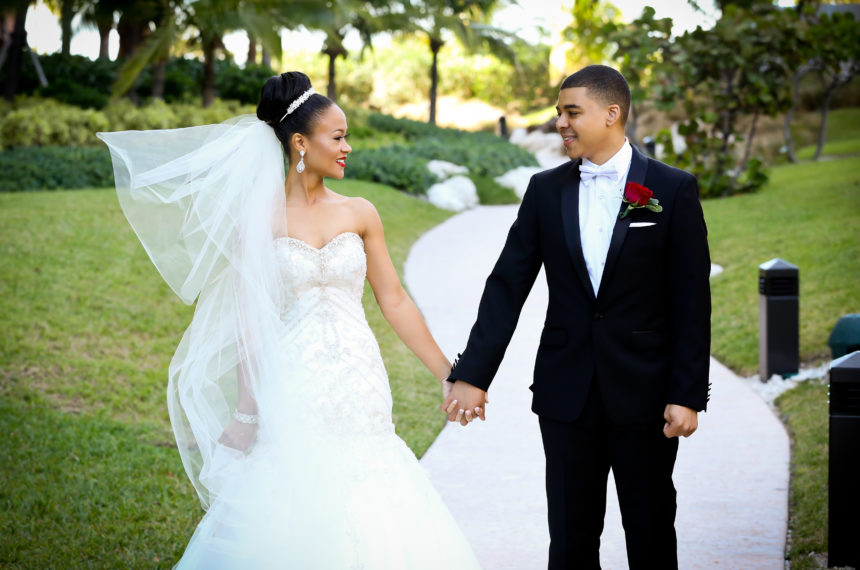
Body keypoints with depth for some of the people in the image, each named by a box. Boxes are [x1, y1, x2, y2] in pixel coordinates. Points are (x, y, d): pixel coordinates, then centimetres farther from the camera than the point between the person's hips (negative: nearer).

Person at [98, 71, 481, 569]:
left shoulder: (360, 214, 6)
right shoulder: (259, 216, -2)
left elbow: (394, 301, 9)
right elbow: (247, 316, -2)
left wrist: (450, 375, 9)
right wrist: (247, 406, -5)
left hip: (359, 387, 3)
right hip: (293, 390, -3)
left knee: (363, 526, 1)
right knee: (290, 524, -2)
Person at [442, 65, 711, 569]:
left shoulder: (674, 190, -3)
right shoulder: (546, 191, 5)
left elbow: (692, 301, -5)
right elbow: (506, 287, 2)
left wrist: (688, 395, -10)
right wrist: (473, 376, -6)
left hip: (644, 392, -2)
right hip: (566, 392, 3)